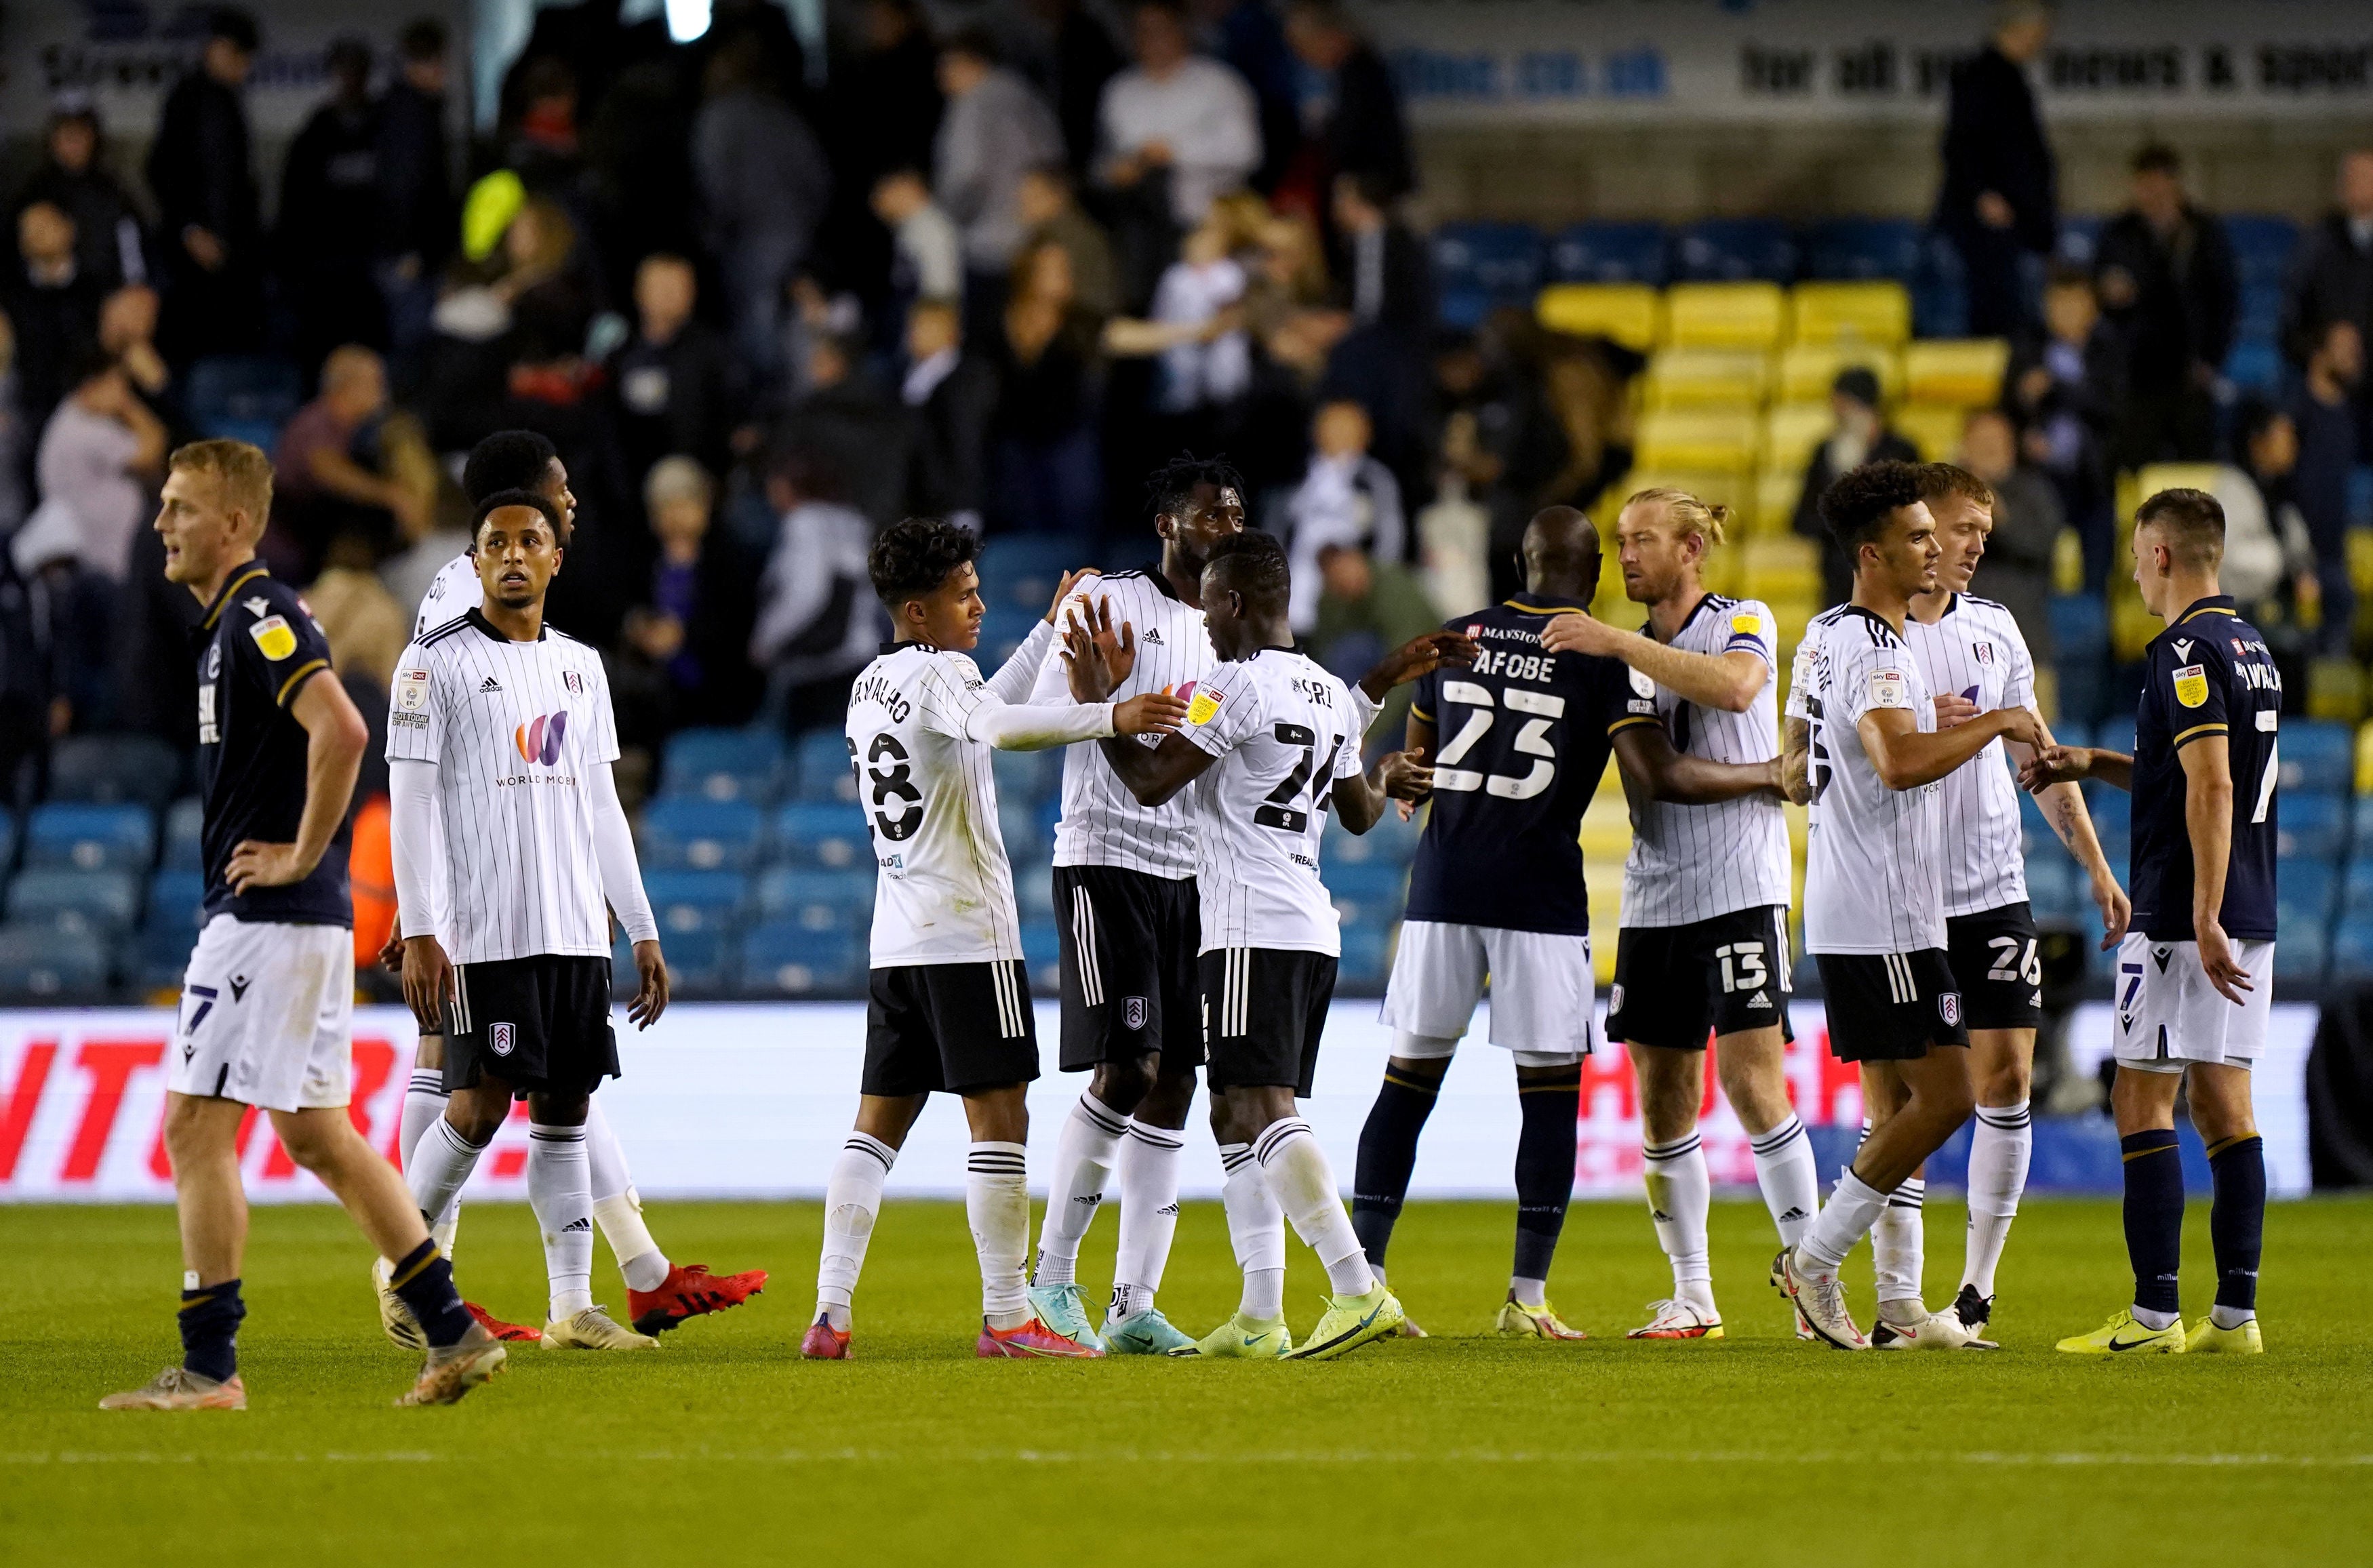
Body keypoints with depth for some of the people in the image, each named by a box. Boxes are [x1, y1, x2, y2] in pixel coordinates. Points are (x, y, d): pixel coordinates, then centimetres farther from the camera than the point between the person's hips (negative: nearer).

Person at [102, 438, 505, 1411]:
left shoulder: (261, 618, -14)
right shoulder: (231, 625, 17)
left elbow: (340, 730, -29)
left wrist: (301, 855, -21)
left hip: (270, 917, -10)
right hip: (301, 925, 10)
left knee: (196, 1127, -8)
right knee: (316, 1135, 12)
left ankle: (208, 1367, -7)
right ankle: (453, 1334, 13)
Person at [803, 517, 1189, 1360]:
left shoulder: (870, 685, 17)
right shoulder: (936, 672, -10)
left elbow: (983, 709, 34)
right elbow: (1001, 727, -32)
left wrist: (1051, 628, 36)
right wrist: (1111, 716, -41)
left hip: (895, 937, 9)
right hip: (967, 934, -9)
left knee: (879, 1123, 8)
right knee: (999, 1119, -5)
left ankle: (830, 1313, 2)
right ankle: (1008, 1318, -6)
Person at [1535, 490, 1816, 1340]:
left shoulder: (1744, 622, -1)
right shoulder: (1625, 654, 16)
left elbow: (1734, 684, -23)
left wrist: (1618, 643, -24)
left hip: (1739, 887, -6)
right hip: (1653, 901, 6)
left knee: (1752, 1080, -13)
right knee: (1663, 1101, 2)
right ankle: (1692, 1295, 9)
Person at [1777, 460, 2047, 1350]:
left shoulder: (1825, 636, 16)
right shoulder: (1872, 649, -16)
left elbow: (1798, 775, 25)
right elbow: (1901, 761, -32)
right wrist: (1994, 724, -19)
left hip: (1843, 915, 11)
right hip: (1884, 918, -11)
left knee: (1895, 1107, 10)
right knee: (1944, 1097, -9)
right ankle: (1815, 1259, -5)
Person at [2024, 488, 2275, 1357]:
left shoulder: (2186, 652, -14)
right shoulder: (2251, 648, 15)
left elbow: (2211, 787, -22)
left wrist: (2204, 924, -25)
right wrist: (2094, 763, 22)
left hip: (2186, 920, -9)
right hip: (2250, 918, 9)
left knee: (2142, 1104, -5)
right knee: (2223, 1105, 8)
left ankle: (2154, 1314, -9)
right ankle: (2236, 1312, 6)